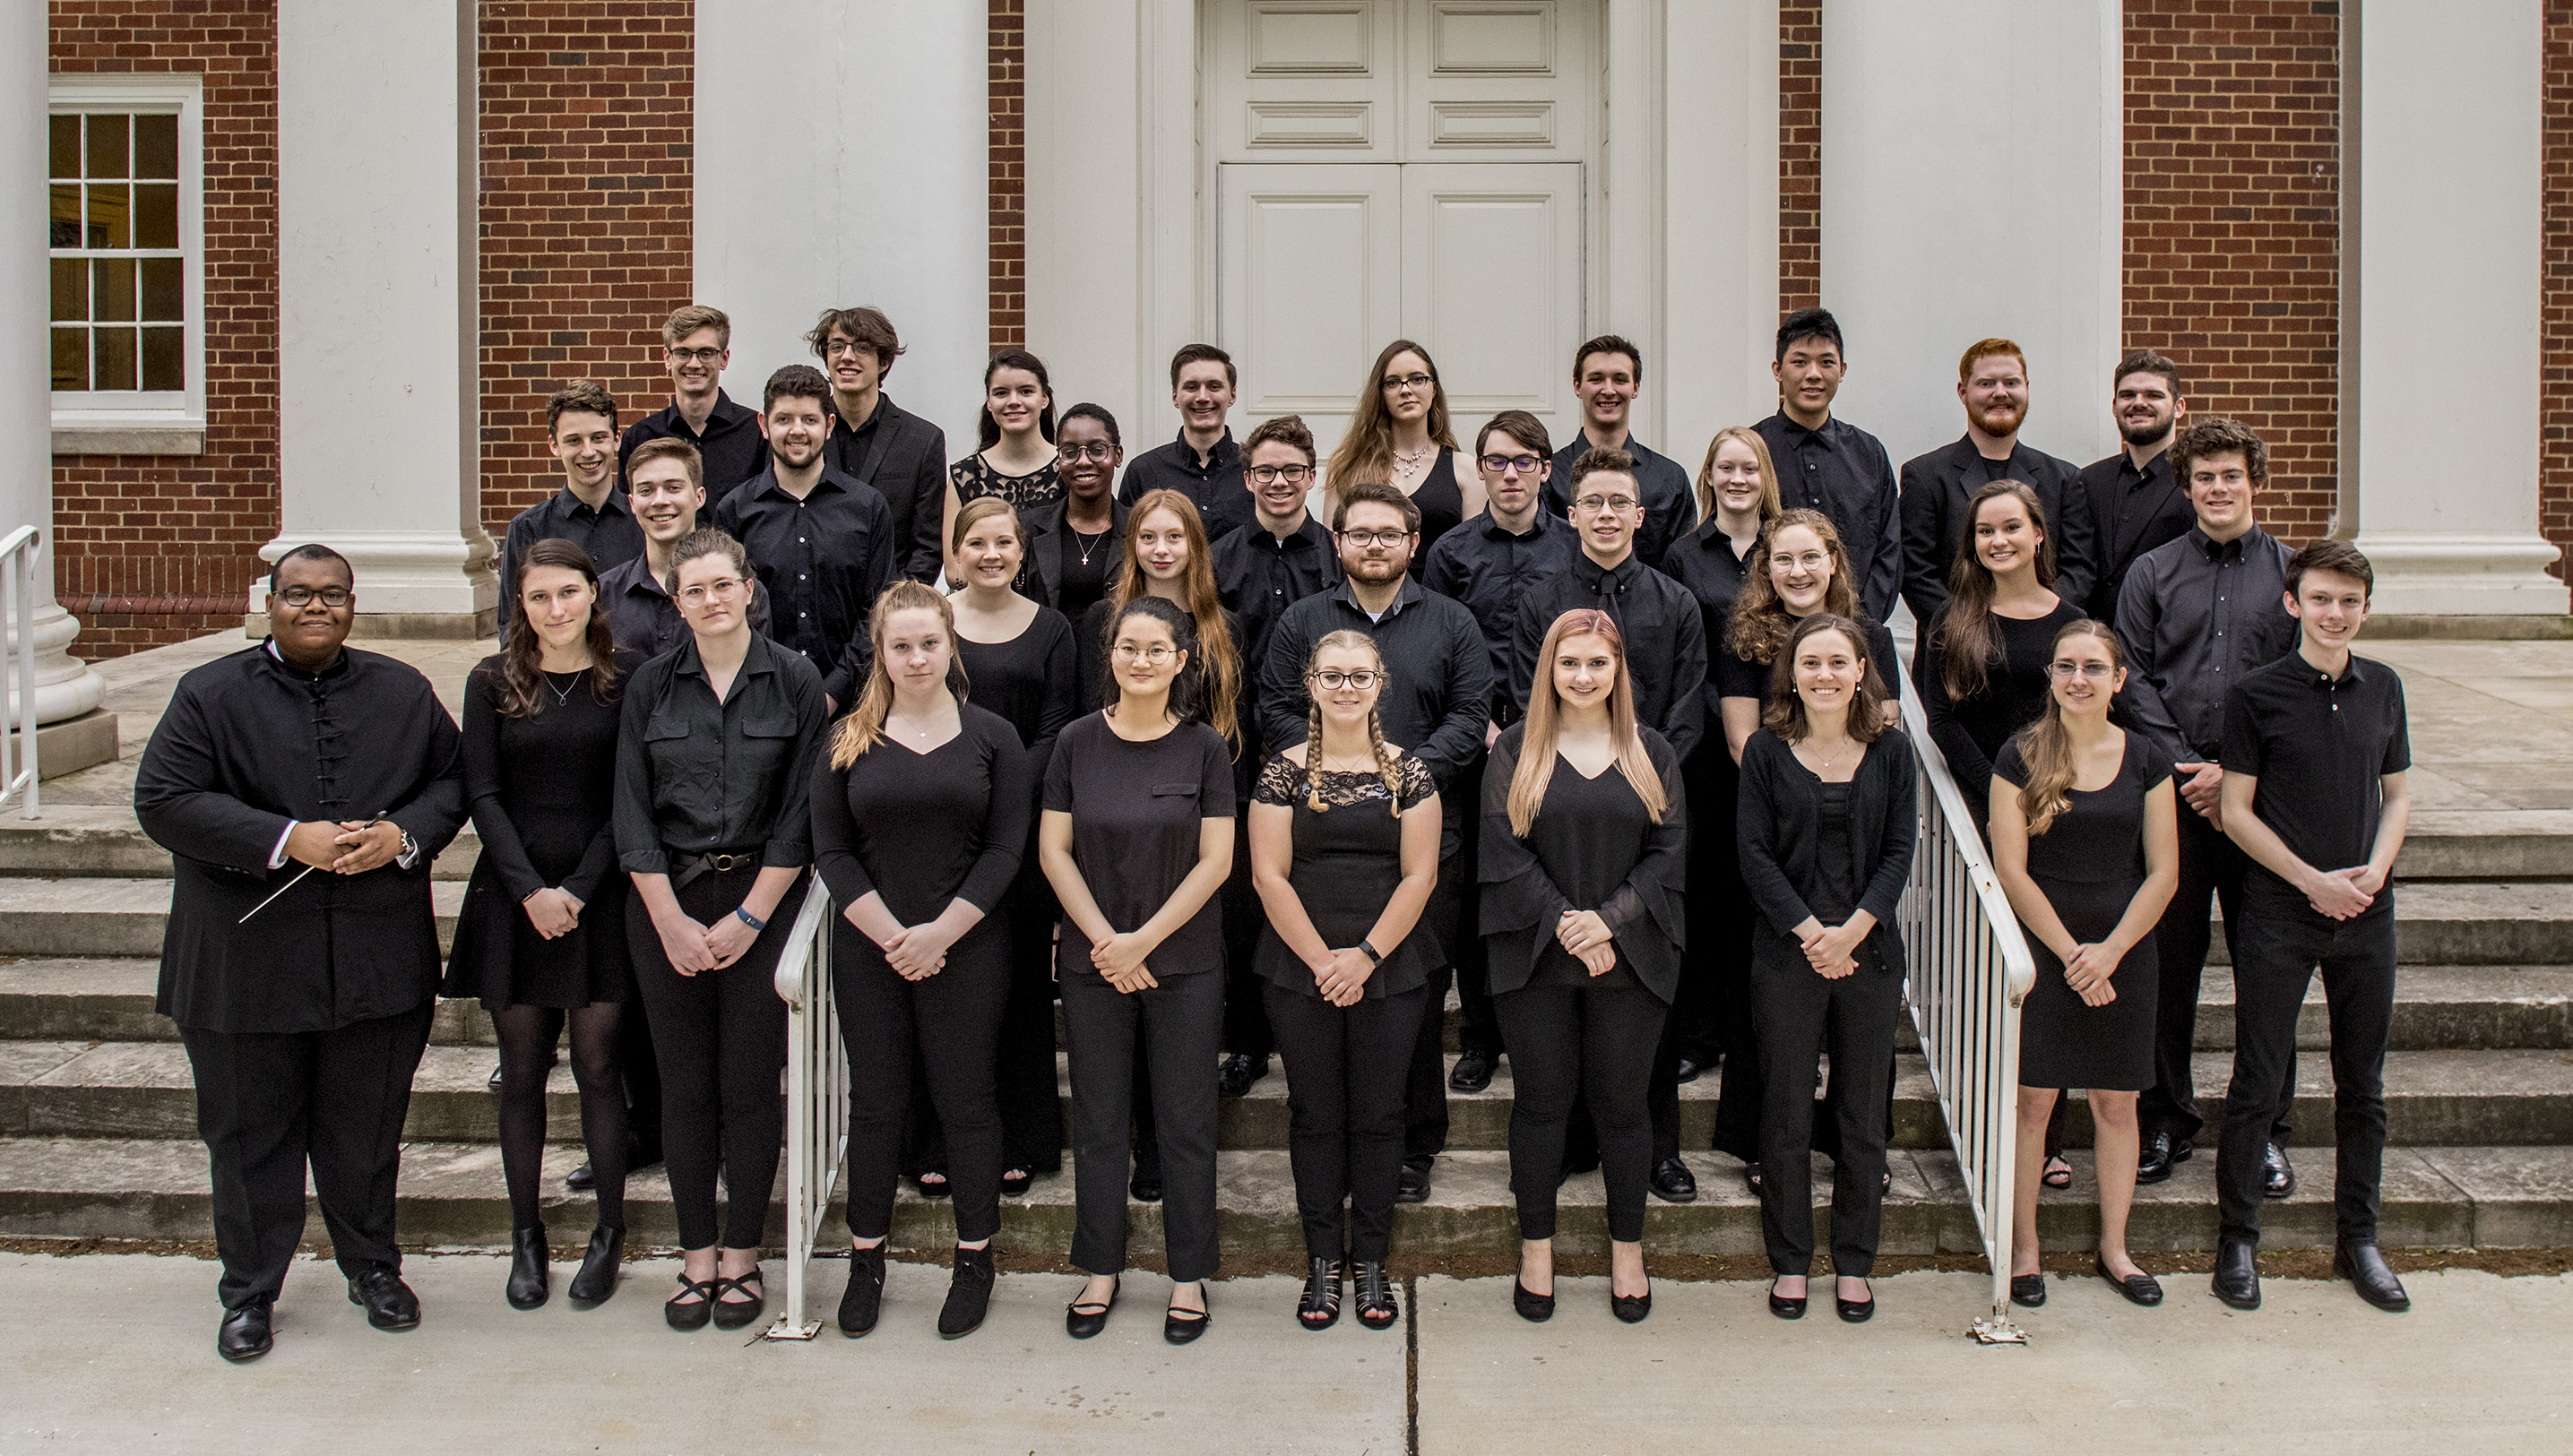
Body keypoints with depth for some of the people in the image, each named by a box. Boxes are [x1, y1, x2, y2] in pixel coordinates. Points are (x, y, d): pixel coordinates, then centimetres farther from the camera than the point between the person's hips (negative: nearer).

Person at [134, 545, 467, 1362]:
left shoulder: (402, 693, 8)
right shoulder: (211, 695, -2)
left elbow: (452, 779, 11)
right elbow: (163, 801, -10)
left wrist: (402, 835, -11)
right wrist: (286, 840, -19)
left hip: (377, 955, 2)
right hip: (247, 964, -2)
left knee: (367, 1127, 13)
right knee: (250, 1133, 8)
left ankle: (372, 1267, 31)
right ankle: (249, 1292, 22)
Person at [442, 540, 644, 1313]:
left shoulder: (628, 675, 0)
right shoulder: (492, 682, 5)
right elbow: (482, 793, 1)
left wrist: (579, 889, -9)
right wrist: (531, 888, -9)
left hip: (600, 894, -1)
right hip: (514, 896, 2)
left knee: (597, 1065, 1)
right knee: (523, 1072, 6)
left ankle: (610, 1232, 13)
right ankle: (526, 1237, 16)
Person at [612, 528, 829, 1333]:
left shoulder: (795, 682, -1)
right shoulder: (650, 686, 5)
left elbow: (801, 813, -3)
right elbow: (632, 812, 3)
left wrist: (748, 917, -9)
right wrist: (671, 920, -6)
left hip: (762, 901, -2)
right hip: (667, 903, 2)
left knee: (749, 1083, 0)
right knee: (685, 1085, 5)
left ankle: (741, 1257, 13)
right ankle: (696, 1257, 16)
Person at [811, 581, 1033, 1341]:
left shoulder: (991, 736, 2)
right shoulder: (849, 741, 5)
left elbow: (1005, 850, -4)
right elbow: (831, 851, 1)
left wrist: (938, 933, -13)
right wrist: (892, 937, -10)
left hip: (967, 952, -1)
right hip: (868, 952, 1)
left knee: (966, 1100, 4)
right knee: (876, 1101, 8)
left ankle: (974, 1259, 16)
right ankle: (866, 1259, 19)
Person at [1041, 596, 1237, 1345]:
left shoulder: (1205, 747, -4)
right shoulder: (1078, 742, 0)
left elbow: (1215, 861, -6)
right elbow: (1054, 849, 0)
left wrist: (1144, 940, -12)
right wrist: (1105, 940, -10)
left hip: (1185, 963, -1)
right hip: (1093, 963, 1)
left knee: (1186, 1121, 5)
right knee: (1098, 1120, 9)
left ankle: (1189, 1276, 17)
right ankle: (1100, 1270, 22)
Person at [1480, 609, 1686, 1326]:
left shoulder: (1651, 753, 5)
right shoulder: (1515, 750, 2)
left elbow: (1670, 851, 0)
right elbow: (1504, 851, -5)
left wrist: (1609, 919, -13)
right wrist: (1564, 924, -14)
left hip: (1629, 960, 1)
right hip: (1534, 958, -1)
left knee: (1622, 1102, 7)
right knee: (1541, 1100, 8)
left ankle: (1627, 1251, 22)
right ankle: (1536, 1248, 21)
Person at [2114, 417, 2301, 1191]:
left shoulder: (2294, 574, 5)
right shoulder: (2151, 573, 8)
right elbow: (2133, 681, 2)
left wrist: (2235, 772, -10)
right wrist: (2184, 769, -9)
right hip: (2171, 794, 1)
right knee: (2168, 961, 5)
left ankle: (2265, 1130, 14)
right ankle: (2166, 1120, 17)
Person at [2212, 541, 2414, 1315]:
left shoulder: (2382, 688, 5)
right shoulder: (2256, 694, -6)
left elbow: (2397, 795, 12)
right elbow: (2237, 811, -5)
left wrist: (2375, 869, -6)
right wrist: (2312, 880, -13)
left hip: (2367, 911, 4)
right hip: (2280, 911, -4)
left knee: (2362, 1084, 11)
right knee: (2258, 1082, 1)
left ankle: (2358, 1238, 24)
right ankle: (2237, 1238, 13)